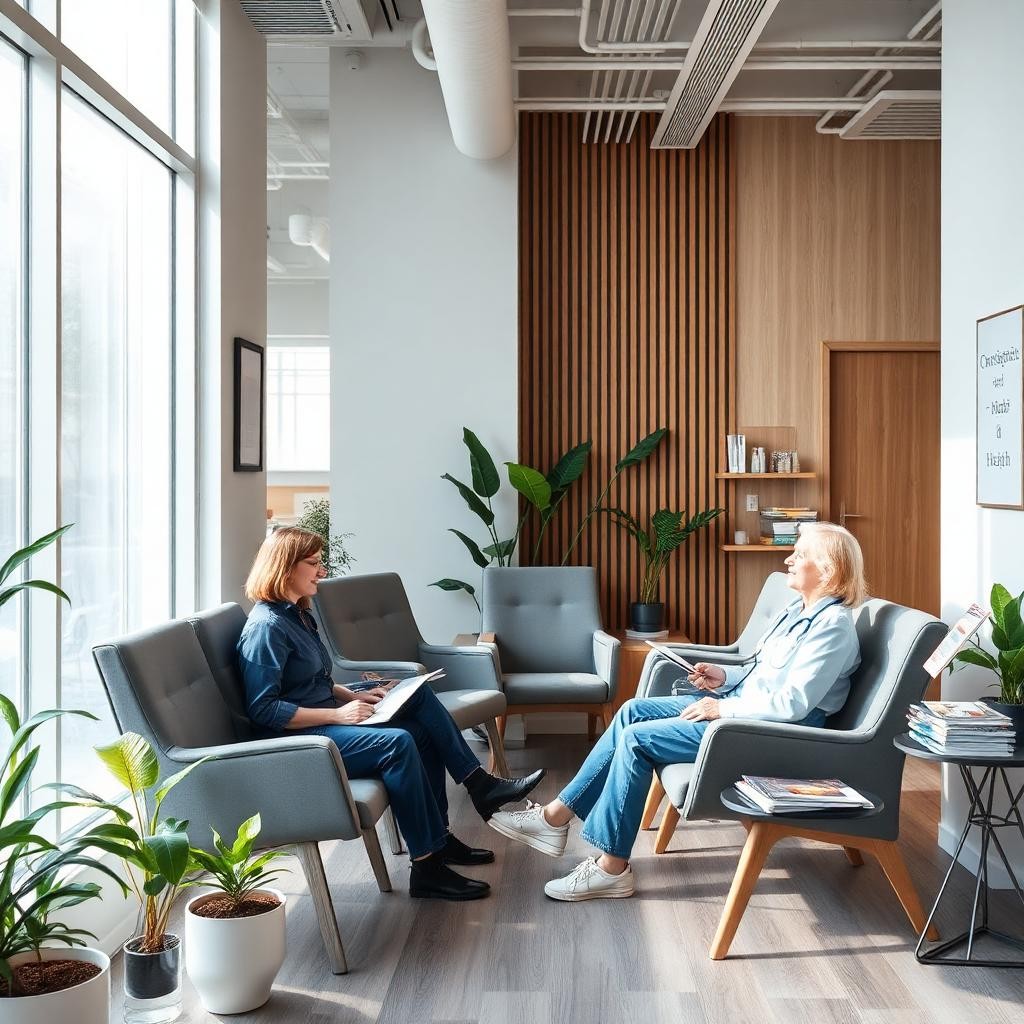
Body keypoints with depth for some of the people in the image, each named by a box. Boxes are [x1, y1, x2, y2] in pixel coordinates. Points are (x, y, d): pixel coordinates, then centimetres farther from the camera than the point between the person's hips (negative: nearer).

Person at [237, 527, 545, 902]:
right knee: (396, 743, -28)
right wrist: (338, 714, -22)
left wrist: (356, 696, 5)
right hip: (296, 739, -10)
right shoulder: (266, 627, -16)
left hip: (325, 722, 10)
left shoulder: (296, 615, 14)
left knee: (421, 712, 1)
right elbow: (263, 709, -21)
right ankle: (427, 869, -22)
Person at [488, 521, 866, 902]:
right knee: (633, 711, 0)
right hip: (742, 703, 10)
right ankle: (558, 814, 2)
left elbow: (794, 703, -24)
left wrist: (723, 708, -18)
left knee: (637, 738, -16)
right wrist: (725, 676, 4)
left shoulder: (833, 623, -18)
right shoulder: (798, 610, 12)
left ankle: (612, 867, -9)